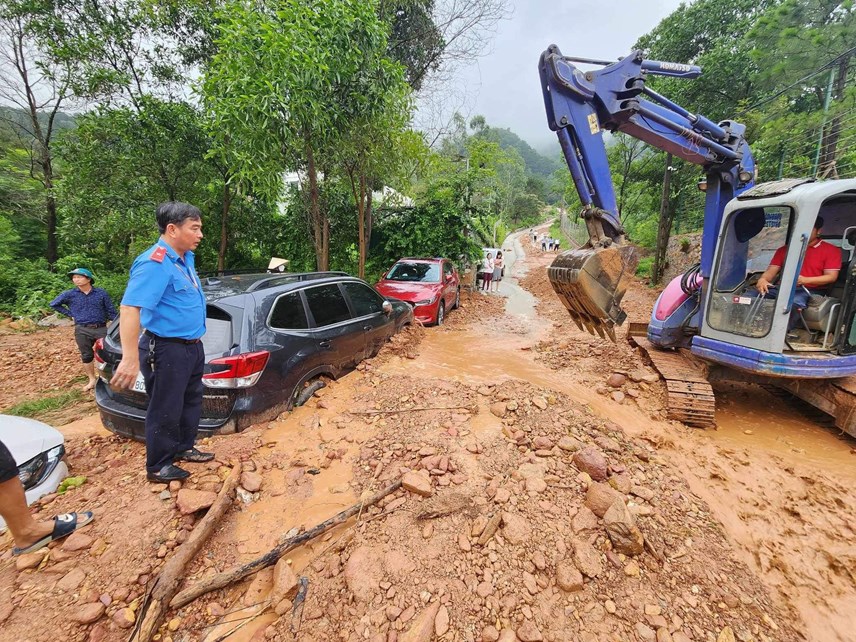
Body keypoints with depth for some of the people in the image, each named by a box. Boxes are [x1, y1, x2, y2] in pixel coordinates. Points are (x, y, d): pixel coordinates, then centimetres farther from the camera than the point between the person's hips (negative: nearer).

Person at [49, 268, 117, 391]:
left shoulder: (101, 293, 0)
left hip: (101, 328, -2)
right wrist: (70, 314, 8)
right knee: (87, 356, 9)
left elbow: (111, 311, 3)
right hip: (82, 331, 2)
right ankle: (92, 380, 21)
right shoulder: (69, 294, 3)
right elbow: (54, 304, 19)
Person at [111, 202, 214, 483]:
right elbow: (130, 308, -31)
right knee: (166, 410, 5)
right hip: (168, 349, -9)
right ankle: (158, 466, 23)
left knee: (191, 402, 21)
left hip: (193, 346, 9)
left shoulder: (186, 257, 8)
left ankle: (184, 448, 39)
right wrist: (131, 359, -35)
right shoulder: (155, 263, -22)